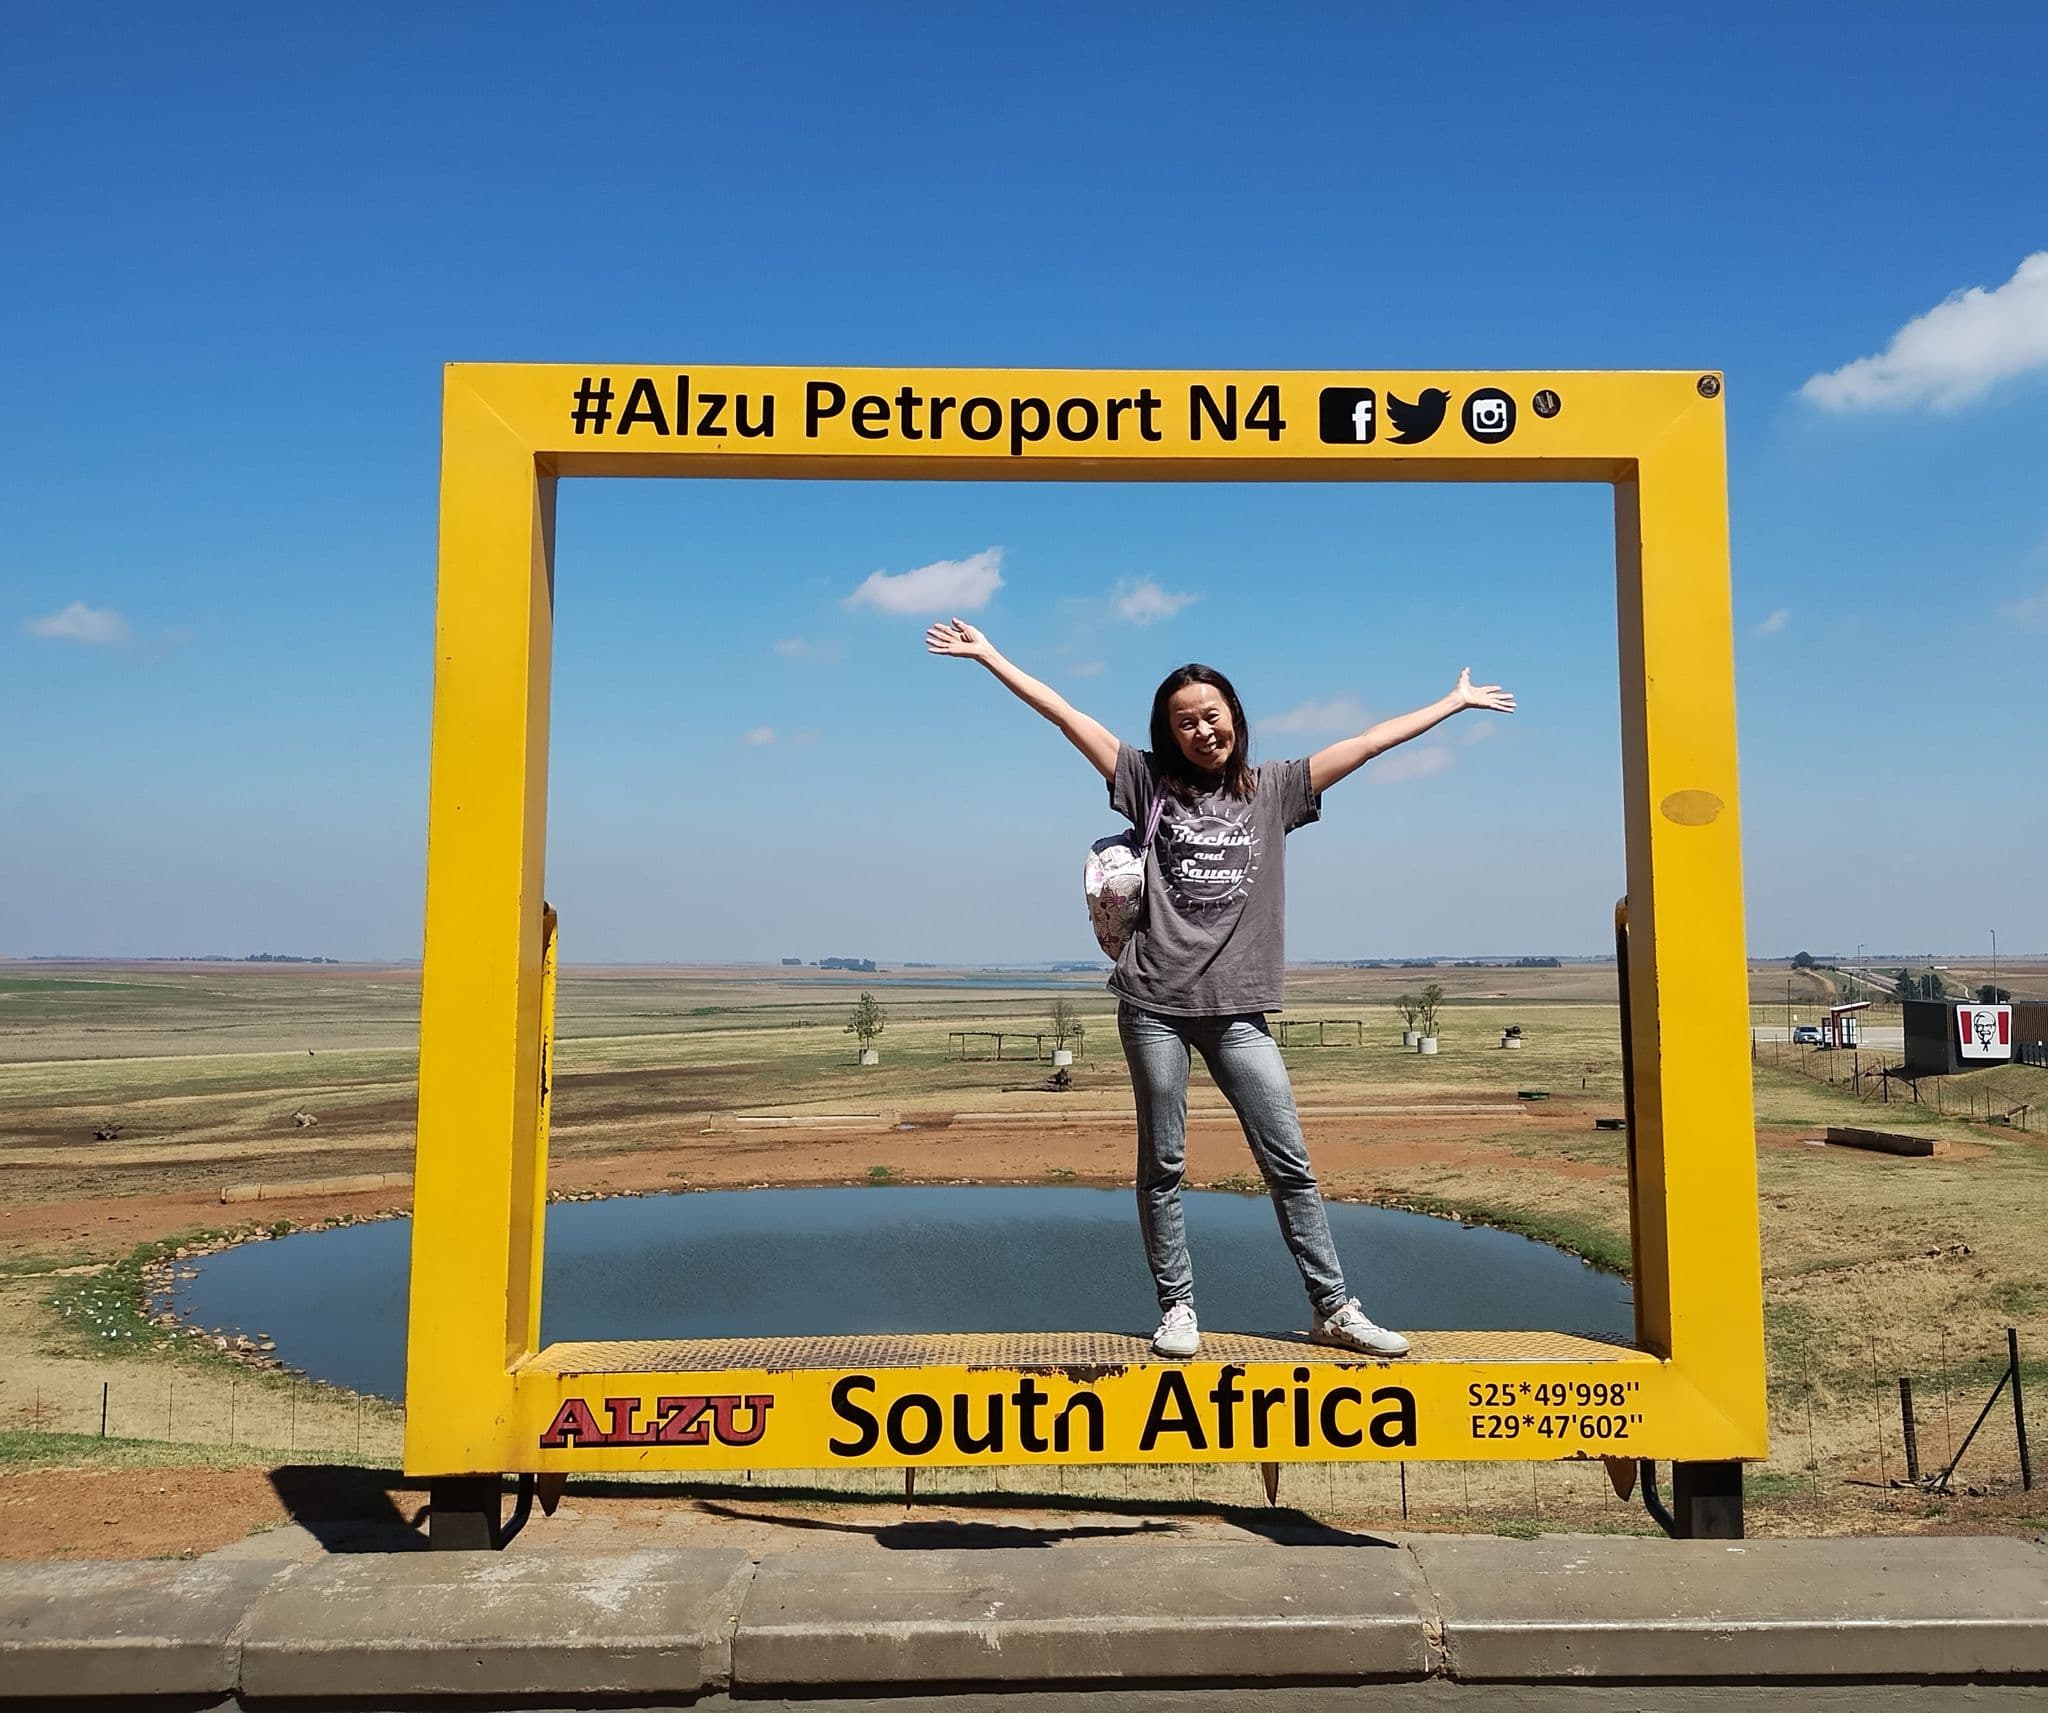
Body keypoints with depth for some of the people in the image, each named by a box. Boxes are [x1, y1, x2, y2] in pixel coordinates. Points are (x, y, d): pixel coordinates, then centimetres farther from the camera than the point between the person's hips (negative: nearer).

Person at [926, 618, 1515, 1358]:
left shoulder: (1273, 789, 11)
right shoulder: (1150, 781, 6)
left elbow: (1368, 742, 14)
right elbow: (1065, 714, 4)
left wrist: (1455, 703, 20)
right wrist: (989, 656, 3)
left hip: (1237, 1008, 1)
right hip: (1155, 1003, -1)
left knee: (1289, 1161, 3)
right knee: (1162, 1165, 6)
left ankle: (1333, 1308, 13)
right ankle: (1177, 1308, 17)